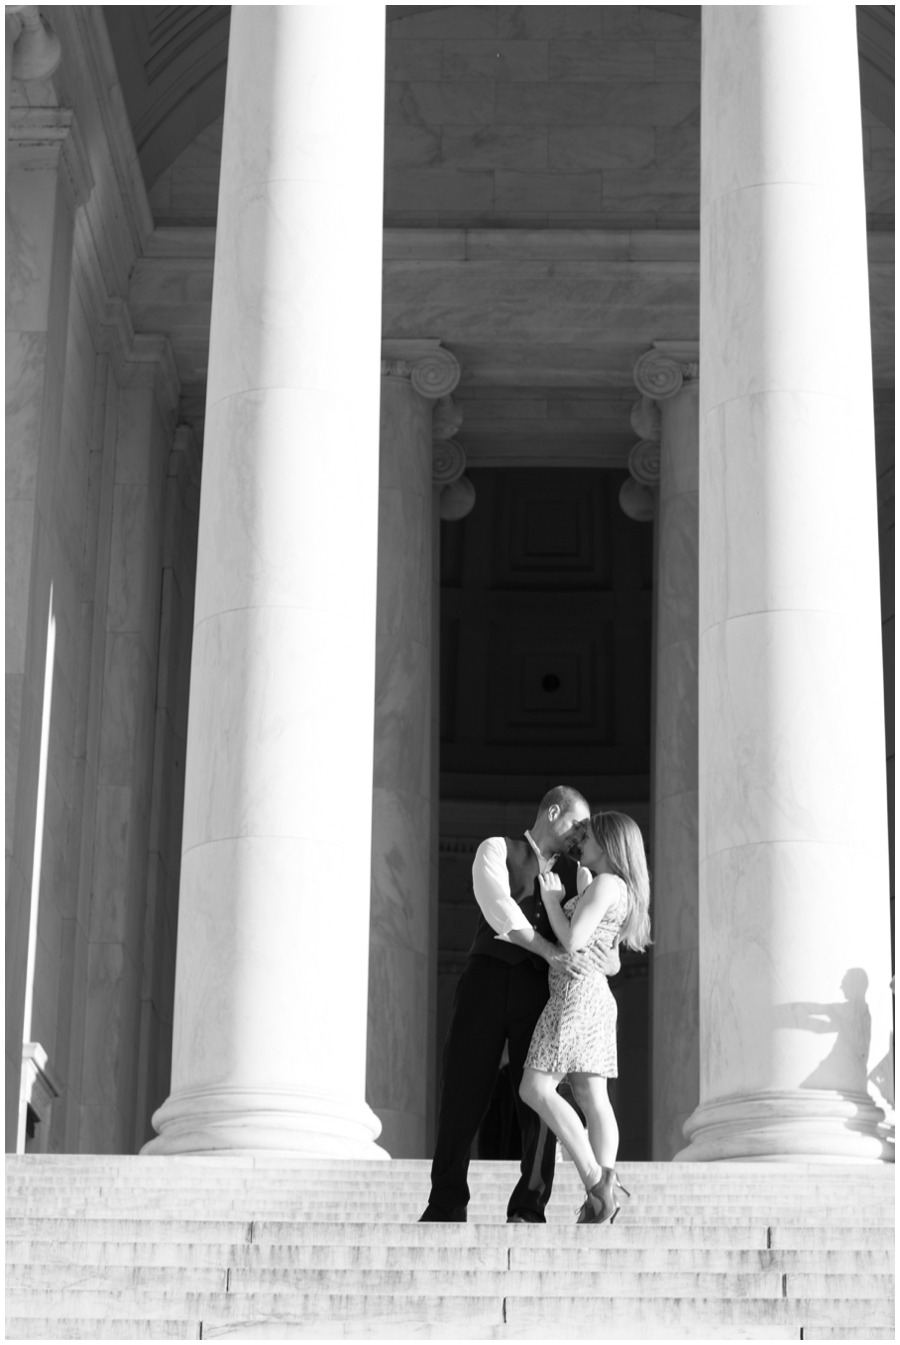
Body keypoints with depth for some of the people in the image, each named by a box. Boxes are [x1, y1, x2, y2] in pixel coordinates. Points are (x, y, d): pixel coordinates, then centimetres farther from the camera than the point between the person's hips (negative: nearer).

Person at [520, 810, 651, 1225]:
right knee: (592, 1097, 1)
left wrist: (551, 898, -3)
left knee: (536, 1089, -15)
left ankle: (595, 1180, -21)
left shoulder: (605, 884, -10)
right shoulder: (623, 892, 21)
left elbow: (572, 941, -17)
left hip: (577, 990, -10)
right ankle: (601, 1206, -6)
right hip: (594, 995, 10)